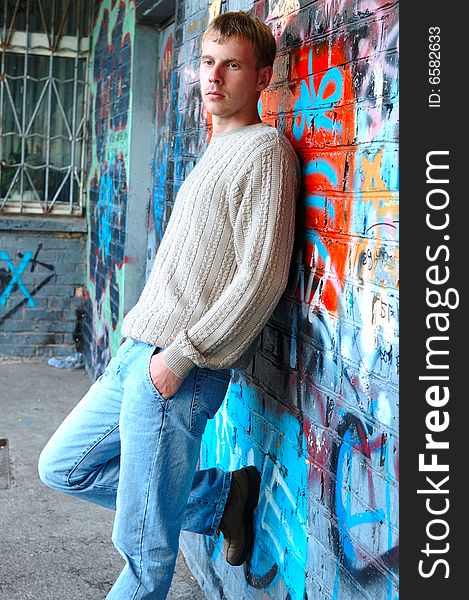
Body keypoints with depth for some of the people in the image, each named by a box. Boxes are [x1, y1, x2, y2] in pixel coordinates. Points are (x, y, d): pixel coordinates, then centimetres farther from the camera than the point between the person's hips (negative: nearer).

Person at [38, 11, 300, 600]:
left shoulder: (265, 149, -9)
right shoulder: (215, 151, 20)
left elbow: (262, 277, -19)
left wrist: (180, 354, -19)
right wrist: (141, 342, 18)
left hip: (181, 369, -10)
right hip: (136, 354, 10)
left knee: (144, 549, -3)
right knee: (61, 466, 18)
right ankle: (222, 496, 15)